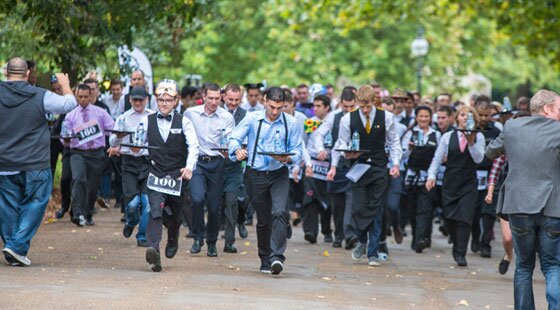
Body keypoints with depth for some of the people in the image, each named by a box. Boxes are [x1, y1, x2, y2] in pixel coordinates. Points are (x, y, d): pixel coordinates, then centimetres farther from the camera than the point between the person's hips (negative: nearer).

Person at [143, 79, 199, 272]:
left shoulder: (183, 122, -1)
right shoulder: (148, 121, 5)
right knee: (155, 212, -18)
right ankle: (153, 250, -31)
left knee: (175, 216, 14)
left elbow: (193, 146, -12)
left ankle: (173, 241, 44)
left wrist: (189, 167, -28)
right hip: (156, 175, 0)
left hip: (177, 176, 0)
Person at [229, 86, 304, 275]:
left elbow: (297, 151, 1)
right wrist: (238, 150, -27)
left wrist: (288, 158, -21)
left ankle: (277, 257, -27)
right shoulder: (252, 119, -3)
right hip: (256, 174, 1)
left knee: (279, 212, -22)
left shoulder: (291, 123, -2)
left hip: (279, 174, -1)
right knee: (263, 219, 10)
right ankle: (265, 260, 25)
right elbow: (234, 138, -5)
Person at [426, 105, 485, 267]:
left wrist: (471, 142, -18)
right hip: (450, 182, 2)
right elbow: (437, 158, 5)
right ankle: (457, 247, 25)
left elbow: (478, 159, -7)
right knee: (450, 218, 3)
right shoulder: (448, 137, 5)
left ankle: (461, 254, -10)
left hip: (469, 184, -2)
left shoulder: (478, 137, 3)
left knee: (464, 218, -12)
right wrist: (431, 176, -8)